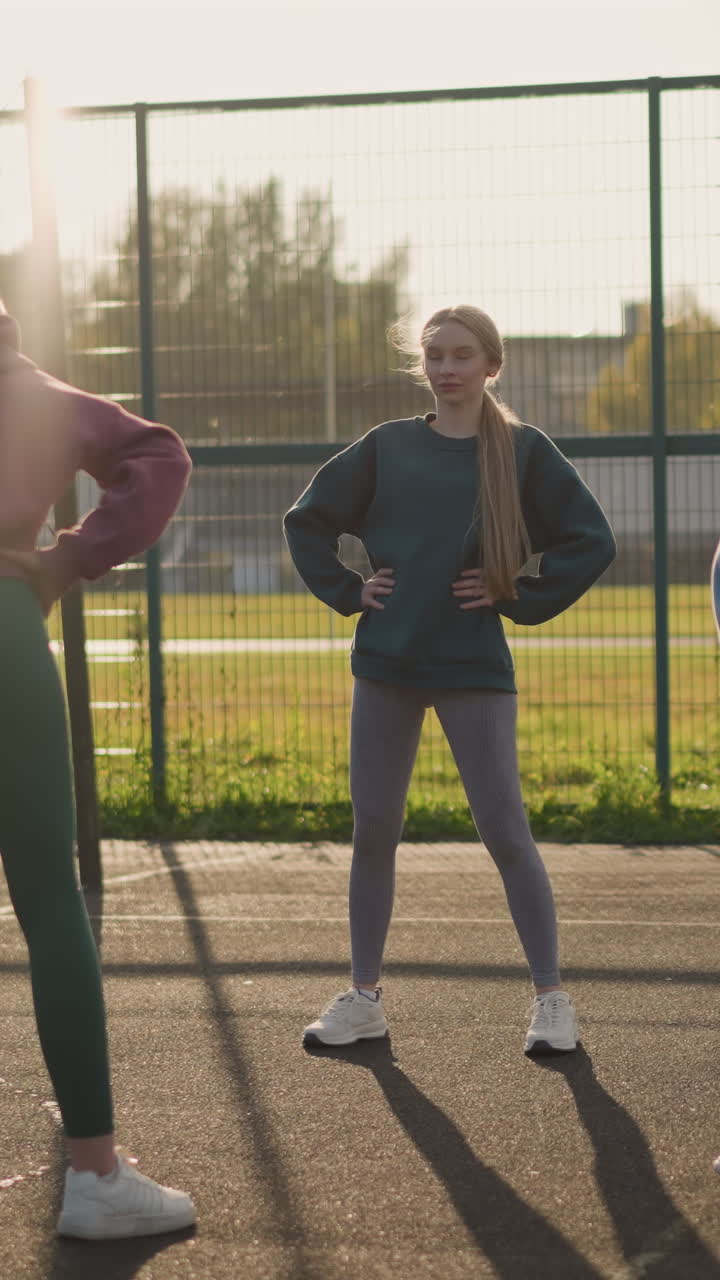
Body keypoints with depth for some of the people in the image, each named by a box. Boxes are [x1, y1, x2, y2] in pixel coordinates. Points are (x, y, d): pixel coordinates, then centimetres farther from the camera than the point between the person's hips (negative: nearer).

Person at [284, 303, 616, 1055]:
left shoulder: (523, 451, -1)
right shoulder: (388, 447, 6)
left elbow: (592, 541, -3)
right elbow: (306, 521, 15)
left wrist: (521, 600, -8)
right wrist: (346, 591, 4)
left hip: (474, 668, -3)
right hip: (385, 664, 3)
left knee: (505, 832, -3)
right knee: (373, 832, 6)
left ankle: (552, 1000, 7)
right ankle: (363, 998, 17)